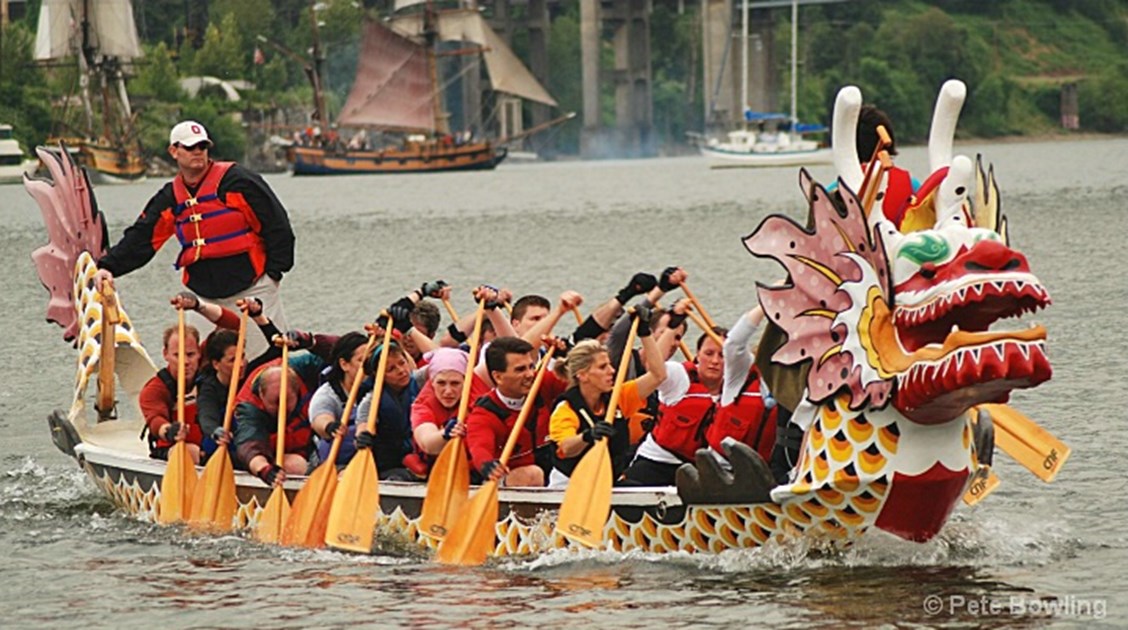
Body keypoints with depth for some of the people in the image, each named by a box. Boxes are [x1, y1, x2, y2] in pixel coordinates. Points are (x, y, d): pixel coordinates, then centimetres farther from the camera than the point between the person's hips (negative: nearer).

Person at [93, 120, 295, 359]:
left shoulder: (235, 180, -7)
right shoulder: (170, 198, 8)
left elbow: (276, 222, -6)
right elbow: (141, 238, 7)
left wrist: (274, 270, -7)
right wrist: (109, 266, -7)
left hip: (250, 285, -4)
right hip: (204, 293, 4)